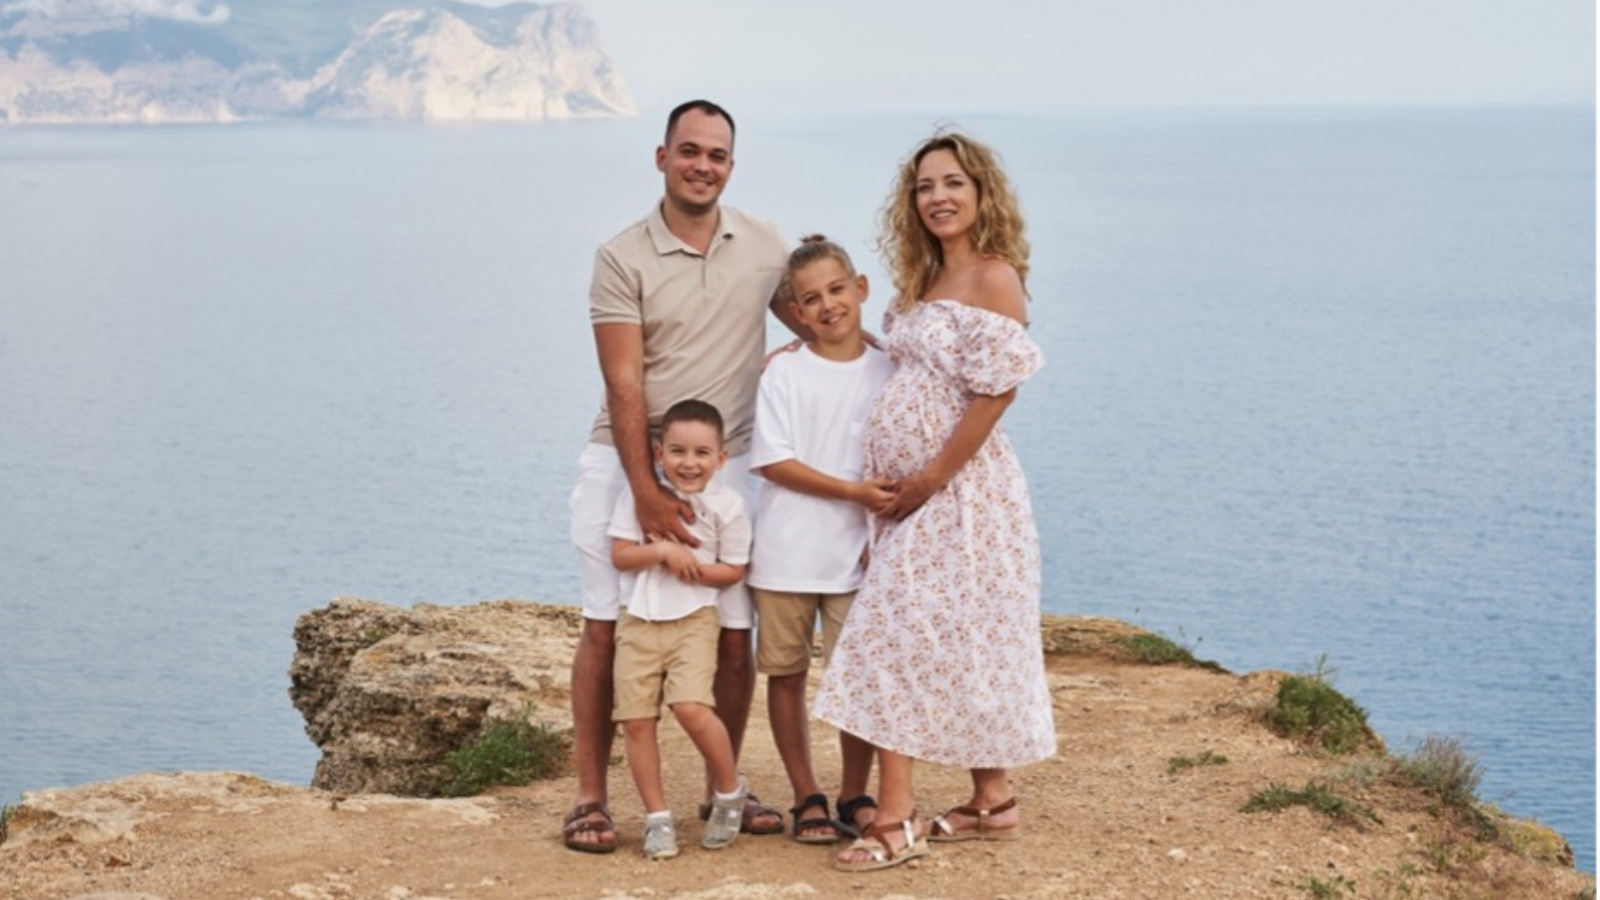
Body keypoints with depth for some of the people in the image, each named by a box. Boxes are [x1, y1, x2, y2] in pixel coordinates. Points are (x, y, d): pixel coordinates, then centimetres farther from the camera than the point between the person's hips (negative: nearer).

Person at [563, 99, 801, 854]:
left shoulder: (764, 245, 2)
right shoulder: (622, 257, -8)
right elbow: (624, 385, -13)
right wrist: (646, 491, -20)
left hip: (721, 466, 3)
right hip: (626, 462, -3)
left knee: (735, 635, 3)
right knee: (606, 629, -1)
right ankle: (589, 798, 8)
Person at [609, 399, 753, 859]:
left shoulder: (727, 504, -3)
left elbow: (733, 570, 2)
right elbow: (620, 555, -3)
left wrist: (693, 567, -16)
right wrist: (662, 551, -19)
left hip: (693, 619, -2)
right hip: (639, 619, 2)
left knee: (692, 708, -20)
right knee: (636, 719, -1)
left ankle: (730, 791, 6)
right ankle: (657, 818, 13)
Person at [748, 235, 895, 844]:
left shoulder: (887, 372, 5)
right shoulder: (784, 371, -3)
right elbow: (773, 462, -9)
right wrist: (854, 491, -16)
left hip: (857, 556, 1)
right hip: (786, 553, -1)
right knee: (787, 674, 4)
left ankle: (854, 795, 17)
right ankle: (806, 798, 16)